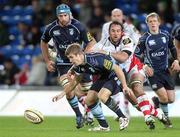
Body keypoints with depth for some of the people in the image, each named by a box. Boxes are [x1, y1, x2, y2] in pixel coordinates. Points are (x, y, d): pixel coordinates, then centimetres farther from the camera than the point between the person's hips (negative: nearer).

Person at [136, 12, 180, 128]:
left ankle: (155, 101, 31)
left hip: (165, 71, 4)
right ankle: (166, 118, 10)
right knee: (164, 97, -16)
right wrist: (145, 66, -19)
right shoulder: (144, 39, -9)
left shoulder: (166, 35, 3)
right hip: (152, 72, -4)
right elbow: (137, 56, -5)